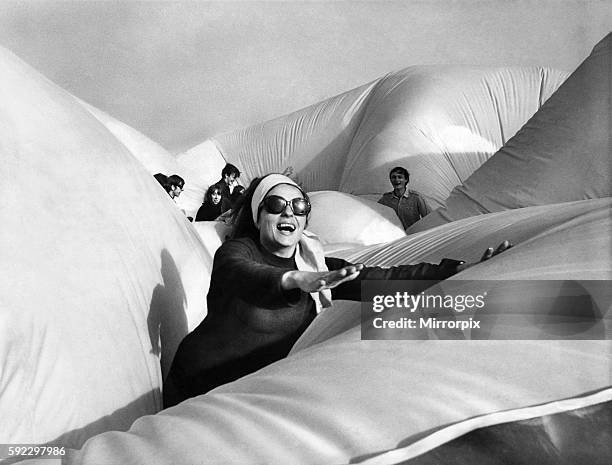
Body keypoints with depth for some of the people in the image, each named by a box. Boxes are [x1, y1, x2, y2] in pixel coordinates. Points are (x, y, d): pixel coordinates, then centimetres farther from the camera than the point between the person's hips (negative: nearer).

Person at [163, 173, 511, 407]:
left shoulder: (314, 263, -3)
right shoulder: (235, 251, -14)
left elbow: (379, 279, -15)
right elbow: (248, 278, -38)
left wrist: (462, 270, -25)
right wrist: (297, 280, -60)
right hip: (201, 392, -3)